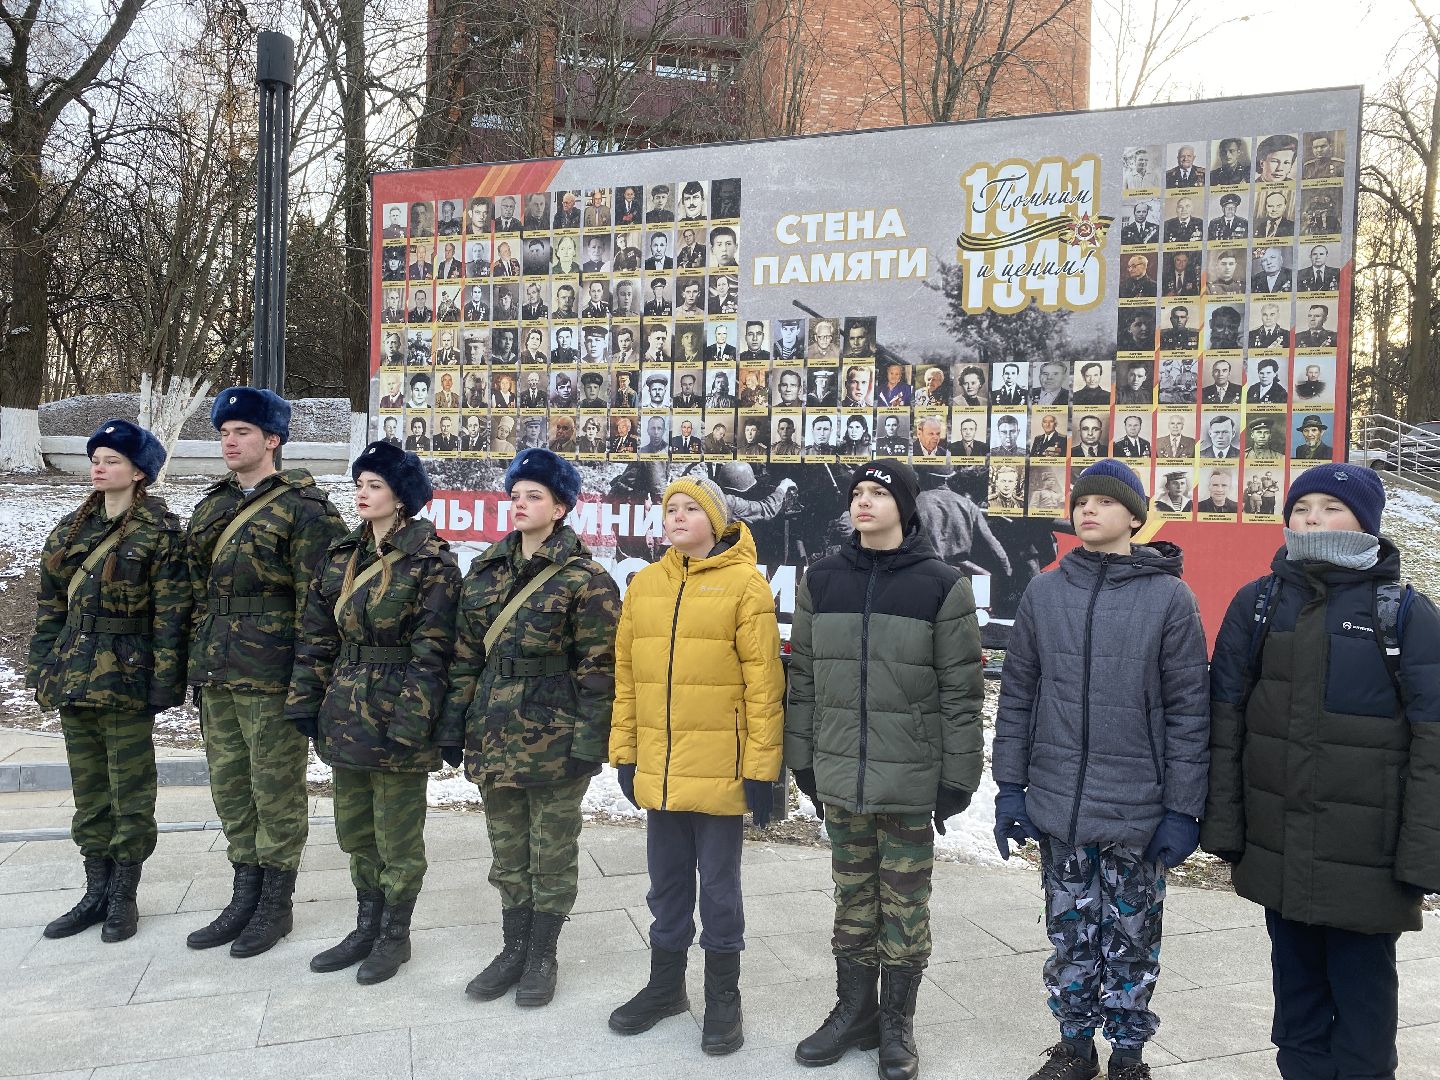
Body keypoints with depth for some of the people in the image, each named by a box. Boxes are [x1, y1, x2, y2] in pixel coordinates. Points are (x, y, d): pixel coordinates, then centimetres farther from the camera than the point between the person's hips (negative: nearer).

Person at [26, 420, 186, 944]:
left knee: (130, 792, 4)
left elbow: (170, 613, -11)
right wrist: (40, 669, 8)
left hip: (126, 679, -6)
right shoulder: (70, 529, 11)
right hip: (74, 677, 6)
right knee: (88, 790, 14)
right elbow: (50, 605, 13)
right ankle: (97, 890, 26)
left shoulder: (159, 532, -8)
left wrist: (163, 680, -15)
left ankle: (124, 895, 17)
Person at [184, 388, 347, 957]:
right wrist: (197, 657, 16)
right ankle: (245, 895, 29)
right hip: (215, 674, 8)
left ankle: (276, 903, 18)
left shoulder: (302, 507, -9)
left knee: (276, 790, 3)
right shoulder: (211, 506, 15)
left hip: (270, 675, -7)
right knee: (229, 787, 15)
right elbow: (197, 589, 20)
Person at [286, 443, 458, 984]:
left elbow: (431, 650, -15)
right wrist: (305, 700, 4)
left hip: (396, 715, -7)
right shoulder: (341, 555, 8)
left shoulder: (430, 562, -11)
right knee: (355, 828, 18)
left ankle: (395, 935, 24)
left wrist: (410, 722, -19)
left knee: (397, 835, 7)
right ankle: (366, 927, 33)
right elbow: (317, 635, 10)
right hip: (344, 714, 7)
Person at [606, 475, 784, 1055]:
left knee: (718, 885, 9)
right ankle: (665, 985, 36)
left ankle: (723, 999, 27)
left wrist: (761, 768, -12)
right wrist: (624, 752, 8)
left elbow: (763, 683, -10)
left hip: (719, 770, -4)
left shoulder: (745, 585, -7)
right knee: (667, 883, 17)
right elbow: (626, 674, 10)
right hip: (658, 770, 4)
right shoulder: (645, 584, 8)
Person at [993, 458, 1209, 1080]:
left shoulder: (1169, 597, -4)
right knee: (1070, 937, 13)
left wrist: (1184, 809, -7)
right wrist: (1010, 787, 3)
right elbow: (1017, 696, 6)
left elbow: (1188, 711, -4)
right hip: (1057, 807, 2)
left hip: (1138, 813, -2)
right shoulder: (1044, 593, 4)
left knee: (1131, 941, 10)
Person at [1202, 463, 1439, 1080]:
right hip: (1276, 842, 3)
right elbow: (1225, 718, 4)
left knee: (1362, 984, 9)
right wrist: (1223, 823, 1)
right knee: (1295, 976, 16)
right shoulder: (1257, 603, 4)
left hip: (1365, 857, -3)